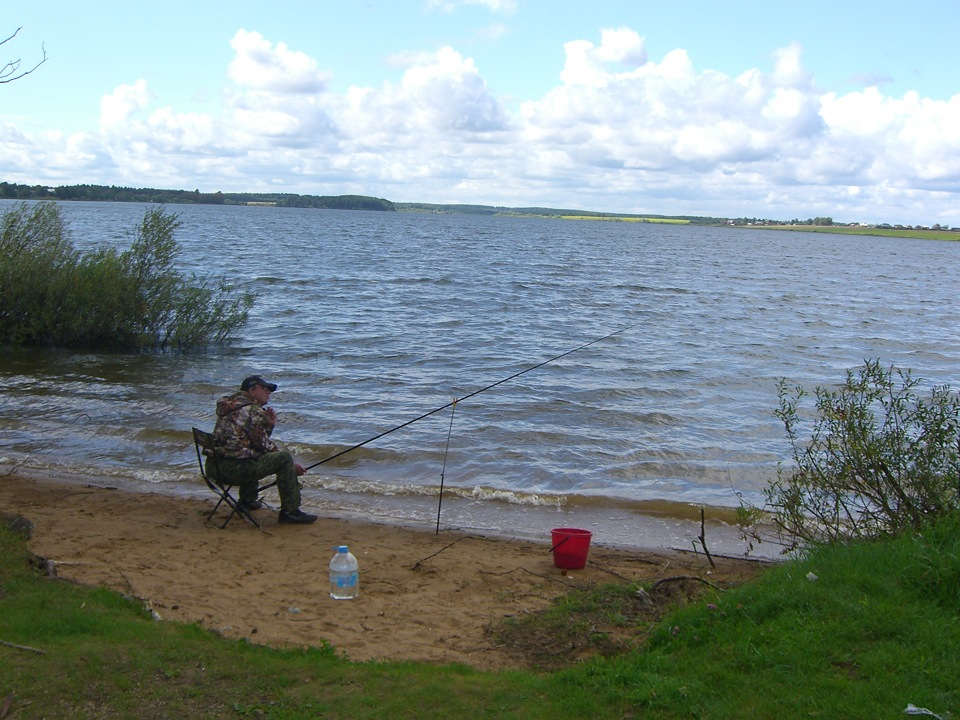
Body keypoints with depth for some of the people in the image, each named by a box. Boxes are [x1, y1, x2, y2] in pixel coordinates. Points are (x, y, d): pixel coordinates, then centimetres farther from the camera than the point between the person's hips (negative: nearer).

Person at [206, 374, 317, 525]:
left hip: (214, 467, 10)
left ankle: (248, 501, 40)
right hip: (234, 470, -10)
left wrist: (269, 425, 9)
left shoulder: (231, 405, 20)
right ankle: (290, 511, -6)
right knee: (284, 459, -7)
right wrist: (292, 463, 4)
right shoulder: (252, 411, -8)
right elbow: (264, 446, -6)